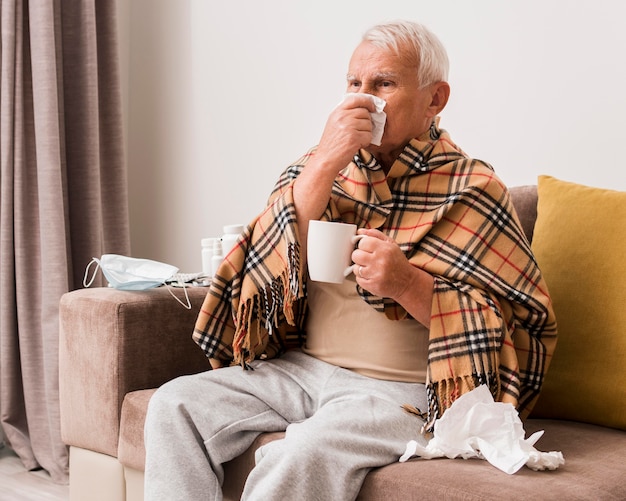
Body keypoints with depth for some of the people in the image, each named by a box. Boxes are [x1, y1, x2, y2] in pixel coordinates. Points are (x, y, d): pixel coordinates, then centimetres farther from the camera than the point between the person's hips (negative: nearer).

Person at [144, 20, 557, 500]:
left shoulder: (470, 190, -4)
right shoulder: (325, 165, 11)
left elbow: (524, 323, -9)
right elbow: (271, 263, -3)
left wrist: (407, 284, -22)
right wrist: (324, 166, -13)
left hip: (401, 389, -5)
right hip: (300, 366, 6)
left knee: (303, 452, -33)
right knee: (176, 404, -13)